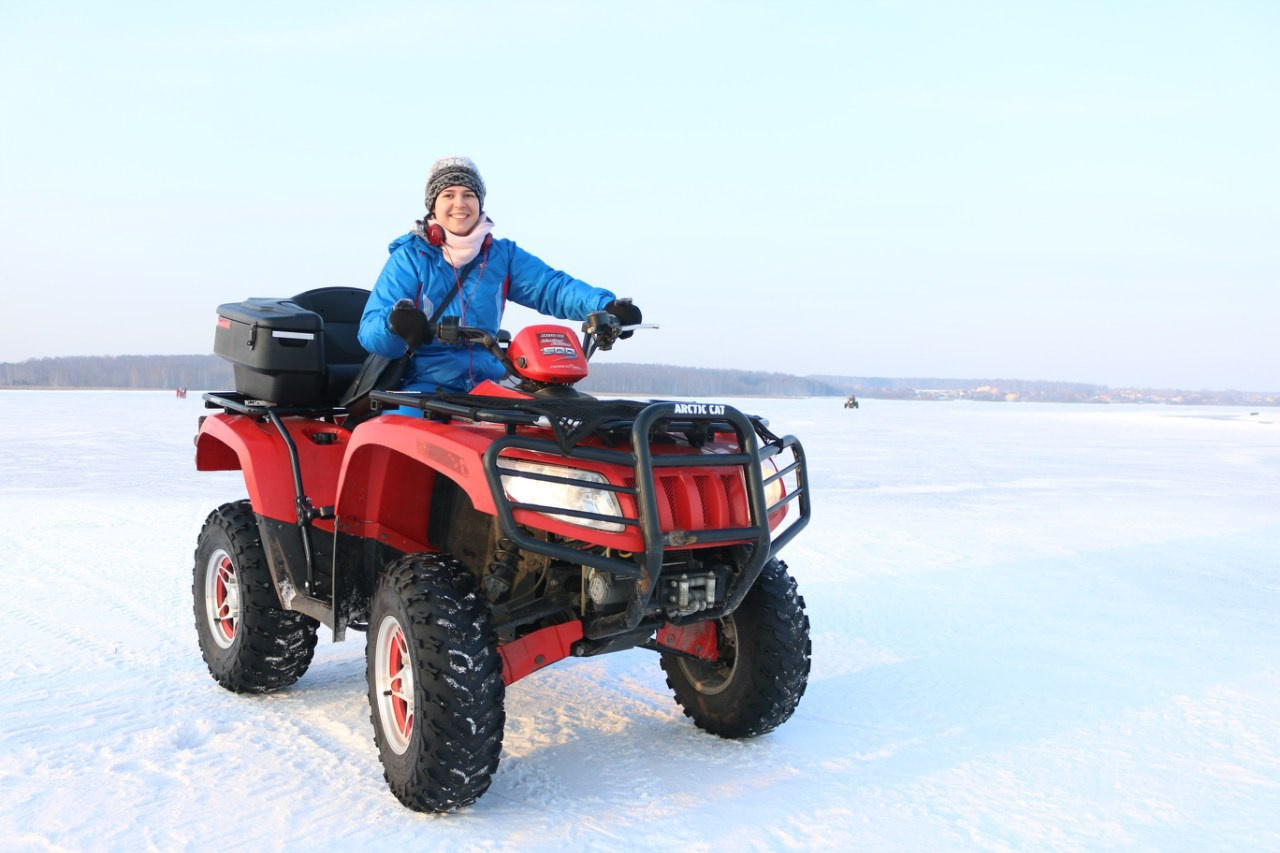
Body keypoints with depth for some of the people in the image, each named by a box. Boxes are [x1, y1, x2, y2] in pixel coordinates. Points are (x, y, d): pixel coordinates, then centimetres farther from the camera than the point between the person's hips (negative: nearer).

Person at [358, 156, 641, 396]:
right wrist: (395, 322, -31)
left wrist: (605, 306, -19)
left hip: (488, 384, 4)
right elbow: (370, 332, -5)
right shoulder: (410, 256, 3)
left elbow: (551, 287, 1)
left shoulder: (503, 255, 12)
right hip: (422, 386, -3)